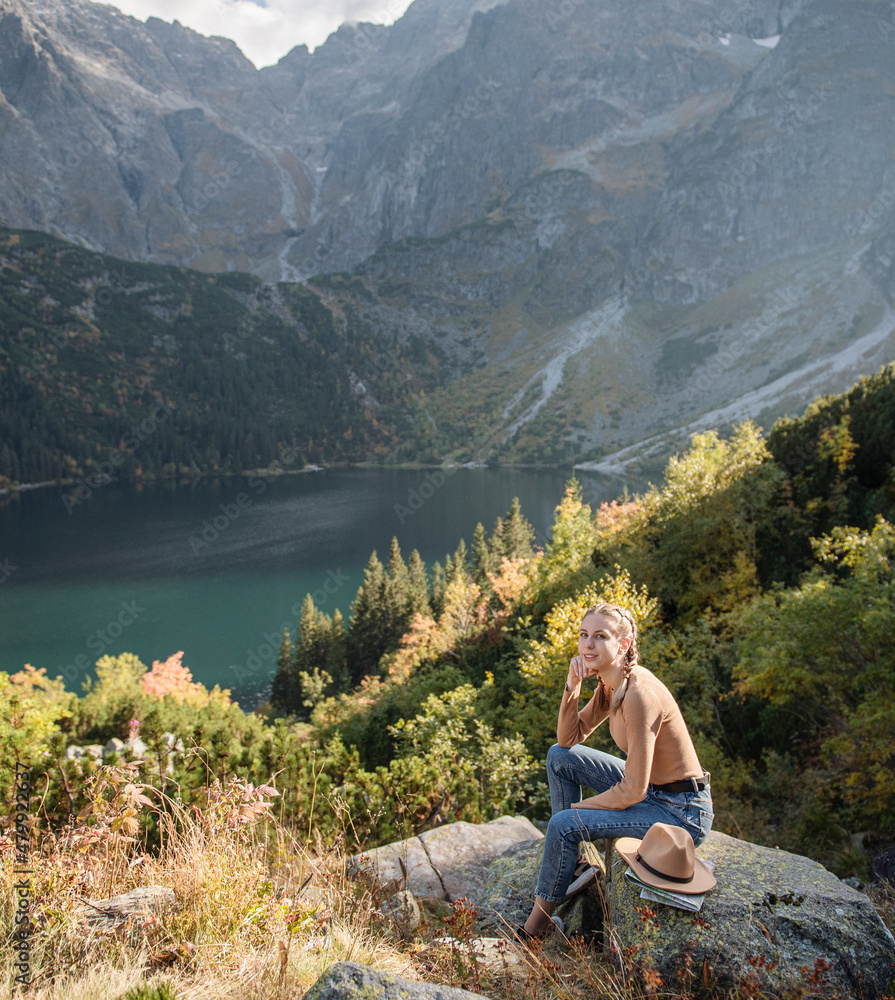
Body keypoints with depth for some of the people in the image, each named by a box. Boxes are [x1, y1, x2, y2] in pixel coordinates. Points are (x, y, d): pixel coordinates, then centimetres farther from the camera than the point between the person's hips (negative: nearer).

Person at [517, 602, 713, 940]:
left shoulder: (639, 694, -28)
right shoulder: (610, 684, 0)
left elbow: (633, 790, -26)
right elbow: (569, 738, 7)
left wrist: (576, 807, -11)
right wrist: (572, 686, -9)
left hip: (682, 813, -9)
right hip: (651, 788, 9)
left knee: (563, 824, -17)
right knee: (559, 757, 6)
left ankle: (539, 920, 6)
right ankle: (571, 862, 15)